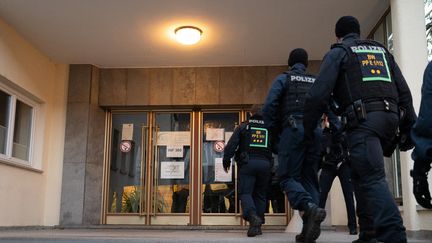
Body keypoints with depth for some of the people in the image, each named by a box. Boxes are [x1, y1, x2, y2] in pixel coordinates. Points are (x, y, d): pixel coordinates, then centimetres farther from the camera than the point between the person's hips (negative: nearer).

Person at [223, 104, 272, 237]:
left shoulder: (243, 127, 5)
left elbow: (231, 144, -2)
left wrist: (226, 160, 3)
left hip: (247, 163, -2)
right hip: (264, 164, 2)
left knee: (245, 192, -1)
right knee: (260, 194, 11)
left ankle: (253, 216, -28)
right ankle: (257, 226, 10)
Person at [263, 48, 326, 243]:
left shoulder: (283, 78, 9)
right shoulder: (317, 81, 20)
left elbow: (269, 106, -4)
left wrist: (273, 132, 5)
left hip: (293, 130, -4)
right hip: (315, 131, 4)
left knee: (288, 177, -1)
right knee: (309, 179, 8)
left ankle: (311, 208, -28)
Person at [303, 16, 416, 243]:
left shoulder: (338, 52, 11)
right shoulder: (382, 50, 26)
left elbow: (318, 94, -3)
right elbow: (404, 92, 18)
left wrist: (308, 129, 4)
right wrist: (408, 128, 18)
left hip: (363, 120, -6)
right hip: (390, 117, 6)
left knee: (372, 178, -13)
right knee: (361, 174, 16)